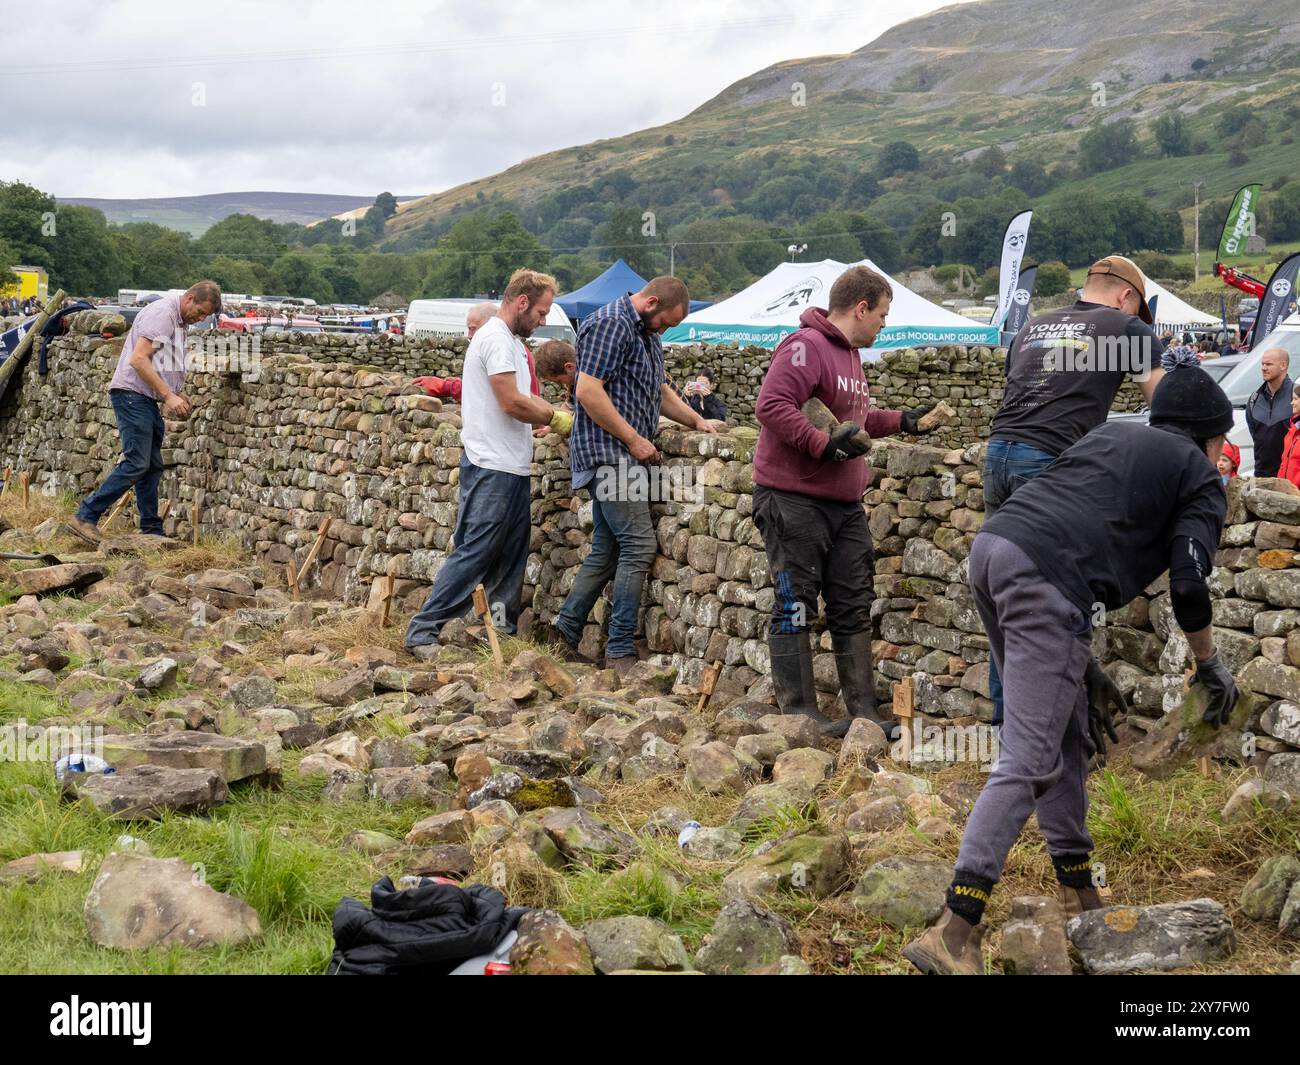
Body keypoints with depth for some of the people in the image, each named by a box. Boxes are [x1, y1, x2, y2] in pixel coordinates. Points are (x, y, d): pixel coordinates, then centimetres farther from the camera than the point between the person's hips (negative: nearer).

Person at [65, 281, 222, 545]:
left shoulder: (178, 320, 18)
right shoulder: (162, 313, -13)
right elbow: (138, 359, -21)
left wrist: (175, 396, 13)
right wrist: (168, 396, -20)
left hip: (147, 400, 10)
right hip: (132, 394, -10)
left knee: (152, 466, 9)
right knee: (136, 464, -14)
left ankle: (152, 531, 13)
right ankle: (85, 518, -12)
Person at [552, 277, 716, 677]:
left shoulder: (647, 334, 20)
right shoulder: (609, 324, -12)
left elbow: (660, 390, 32)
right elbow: (587, 391, -20)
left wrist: (697, 422, 19)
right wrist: (634, 439, -17)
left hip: (624, 458, 10)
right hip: (609, 452, -10)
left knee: (607, 549, 10)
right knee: (639, 545, -13)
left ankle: (565, 635, 16)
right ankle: (620, 651, -9)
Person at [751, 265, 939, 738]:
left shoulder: (849, 353, 19)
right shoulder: (806, 346, -14)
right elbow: (771, 406, -25)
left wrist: (899, 421, 23)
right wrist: (824, 444, -26)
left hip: (843, 503, 10)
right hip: (793, 500, -10)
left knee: (853, 609, 11)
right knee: (795, 608, -3)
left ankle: (864, 711, 17)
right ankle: (800, 714, 2)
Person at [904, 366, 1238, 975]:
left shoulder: (1111, 436, 32)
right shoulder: (1201, 479, 13)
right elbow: (1188, 589, 2)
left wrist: (1084, 664, 30)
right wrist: (1211, 668, 20)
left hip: (992, 545, 8)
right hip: (1045, 579, -8)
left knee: (1069, 736, 20)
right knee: (1030, 761, -9)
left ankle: (1078, 895, 28)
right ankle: (953, 935, -16)